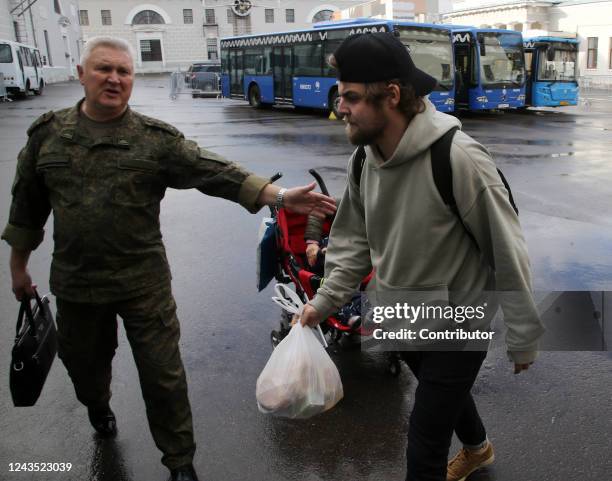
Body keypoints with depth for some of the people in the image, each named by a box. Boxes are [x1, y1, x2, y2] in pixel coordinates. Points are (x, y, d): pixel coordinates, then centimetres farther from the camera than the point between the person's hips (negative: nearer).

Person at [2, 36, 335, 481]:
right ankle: (98, 408, 59)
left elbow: (215, 173, -15)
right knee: (84, 364, 23)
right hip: (75, 283, 3)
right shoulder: (47, 135, 1)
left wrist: (279, 196, -25)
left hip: (145, 284, -2)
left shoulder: (156, 139, -6)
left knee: (163, 377, 4)